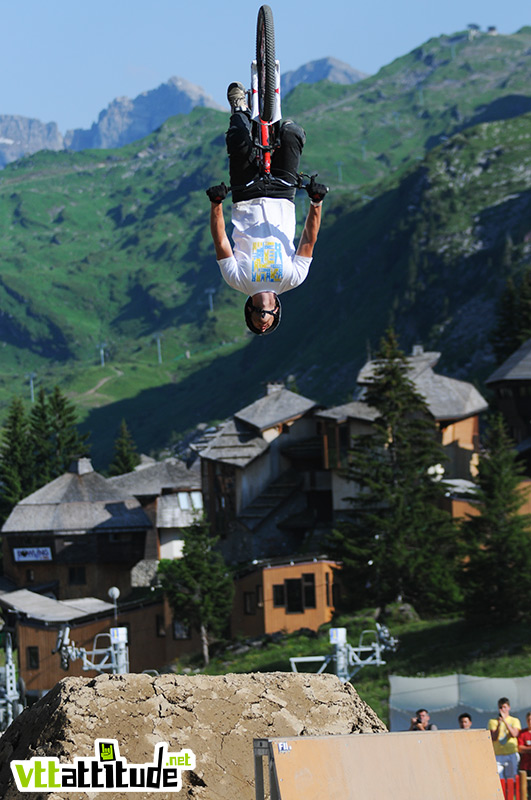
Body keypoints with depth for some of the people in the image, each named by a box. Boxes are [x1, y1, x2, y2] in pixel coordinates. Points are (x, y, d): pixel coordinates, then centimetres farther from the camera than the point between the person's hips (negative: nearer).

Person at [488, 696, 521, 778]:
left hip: (511, 754, 0)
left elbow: (514, 734, -9)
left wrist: (505, 721, -16)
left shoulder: (515, 721, 8)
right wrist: (499, 724, -12)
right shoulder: (493, 721, 9)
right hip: (497, 755, 0)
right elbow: (493, 738, -1)